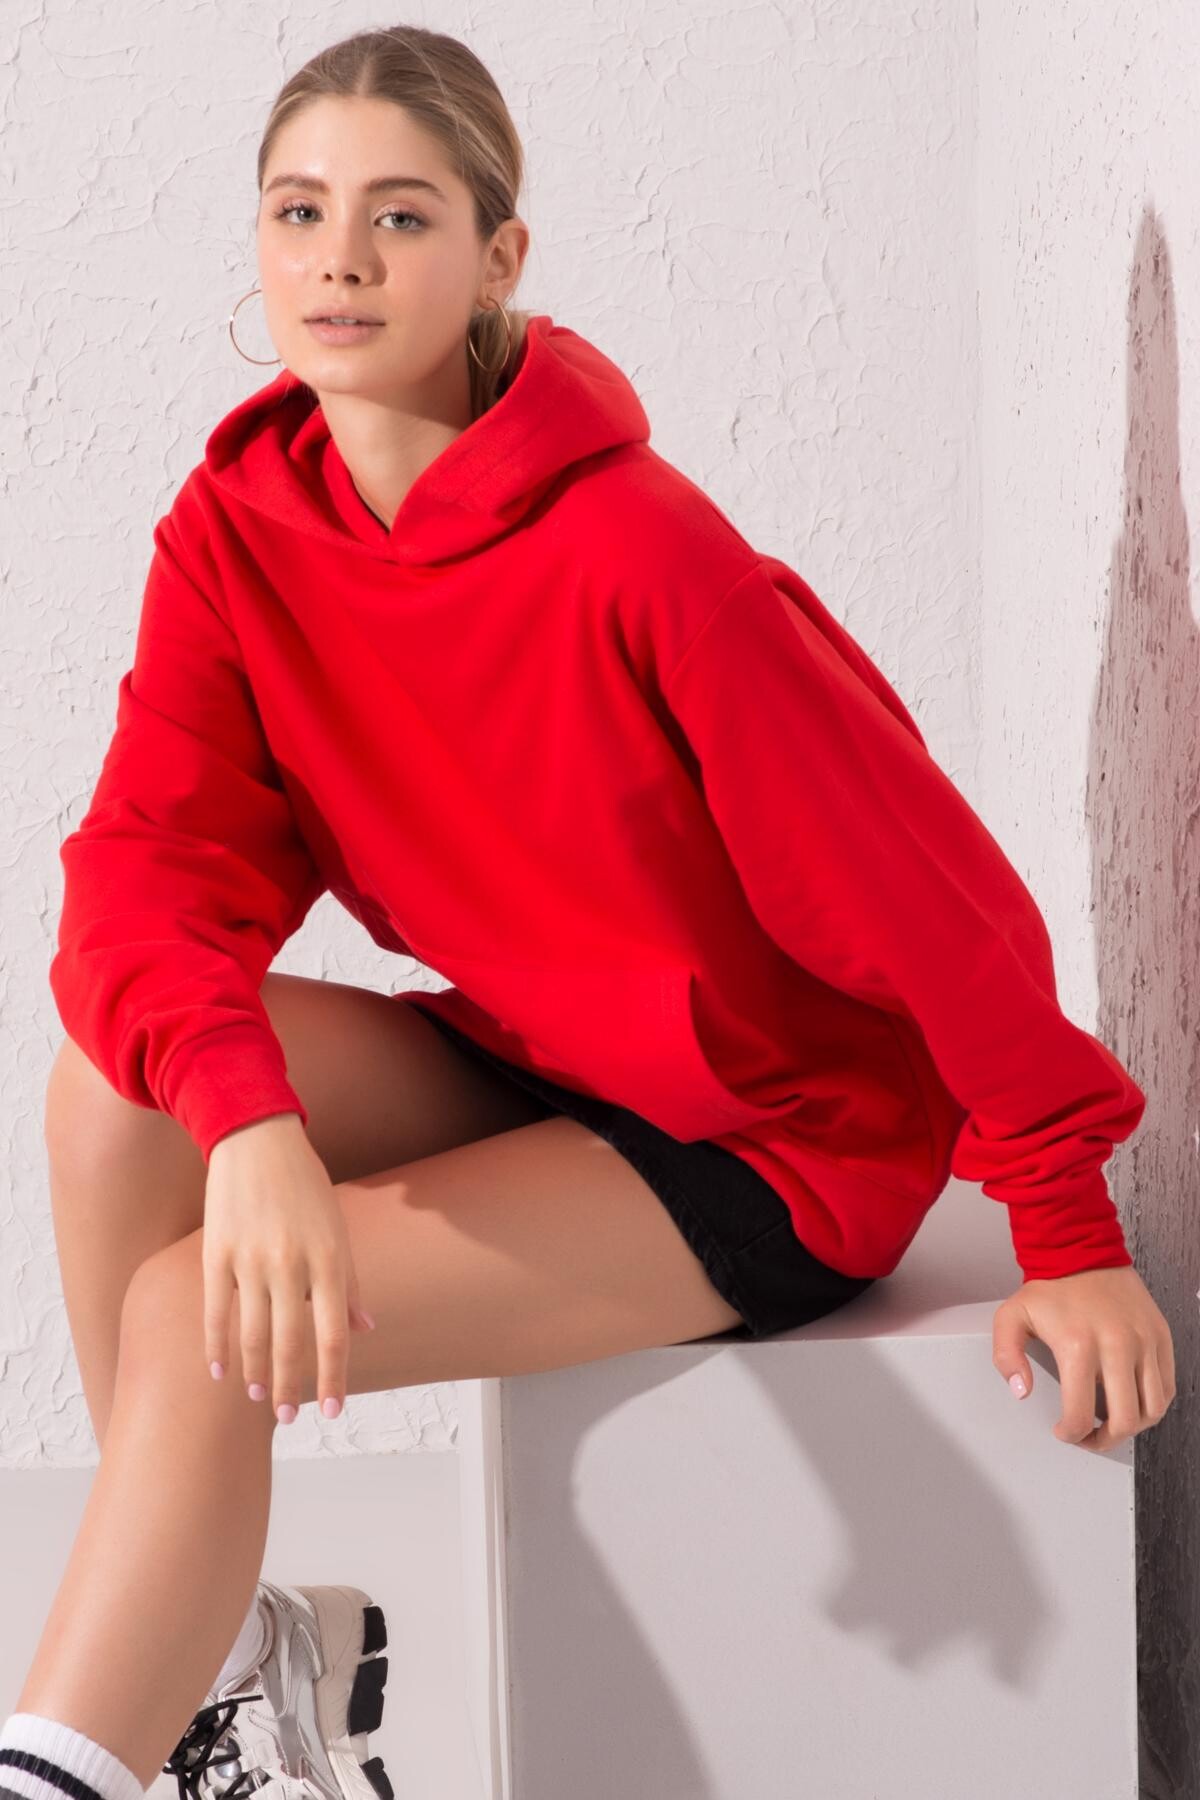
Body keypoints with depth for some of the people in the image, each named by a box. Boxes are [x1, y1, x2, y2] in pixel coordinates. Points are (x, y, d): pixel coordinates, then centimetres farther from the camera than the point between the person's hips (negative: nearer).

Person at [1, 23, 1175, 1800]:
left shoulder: (636, 554, -26)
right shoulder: (235, 531, -6)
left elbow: (920, 883, -20)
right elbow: (151, 868, -16)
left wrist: (1071, 1230, -13)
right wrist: (247, 1115, -37)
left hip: (770, 1137, -6)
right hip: (528, 1063, 6)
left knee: (196, 1319, -20)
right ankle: (215, 1645, -3)